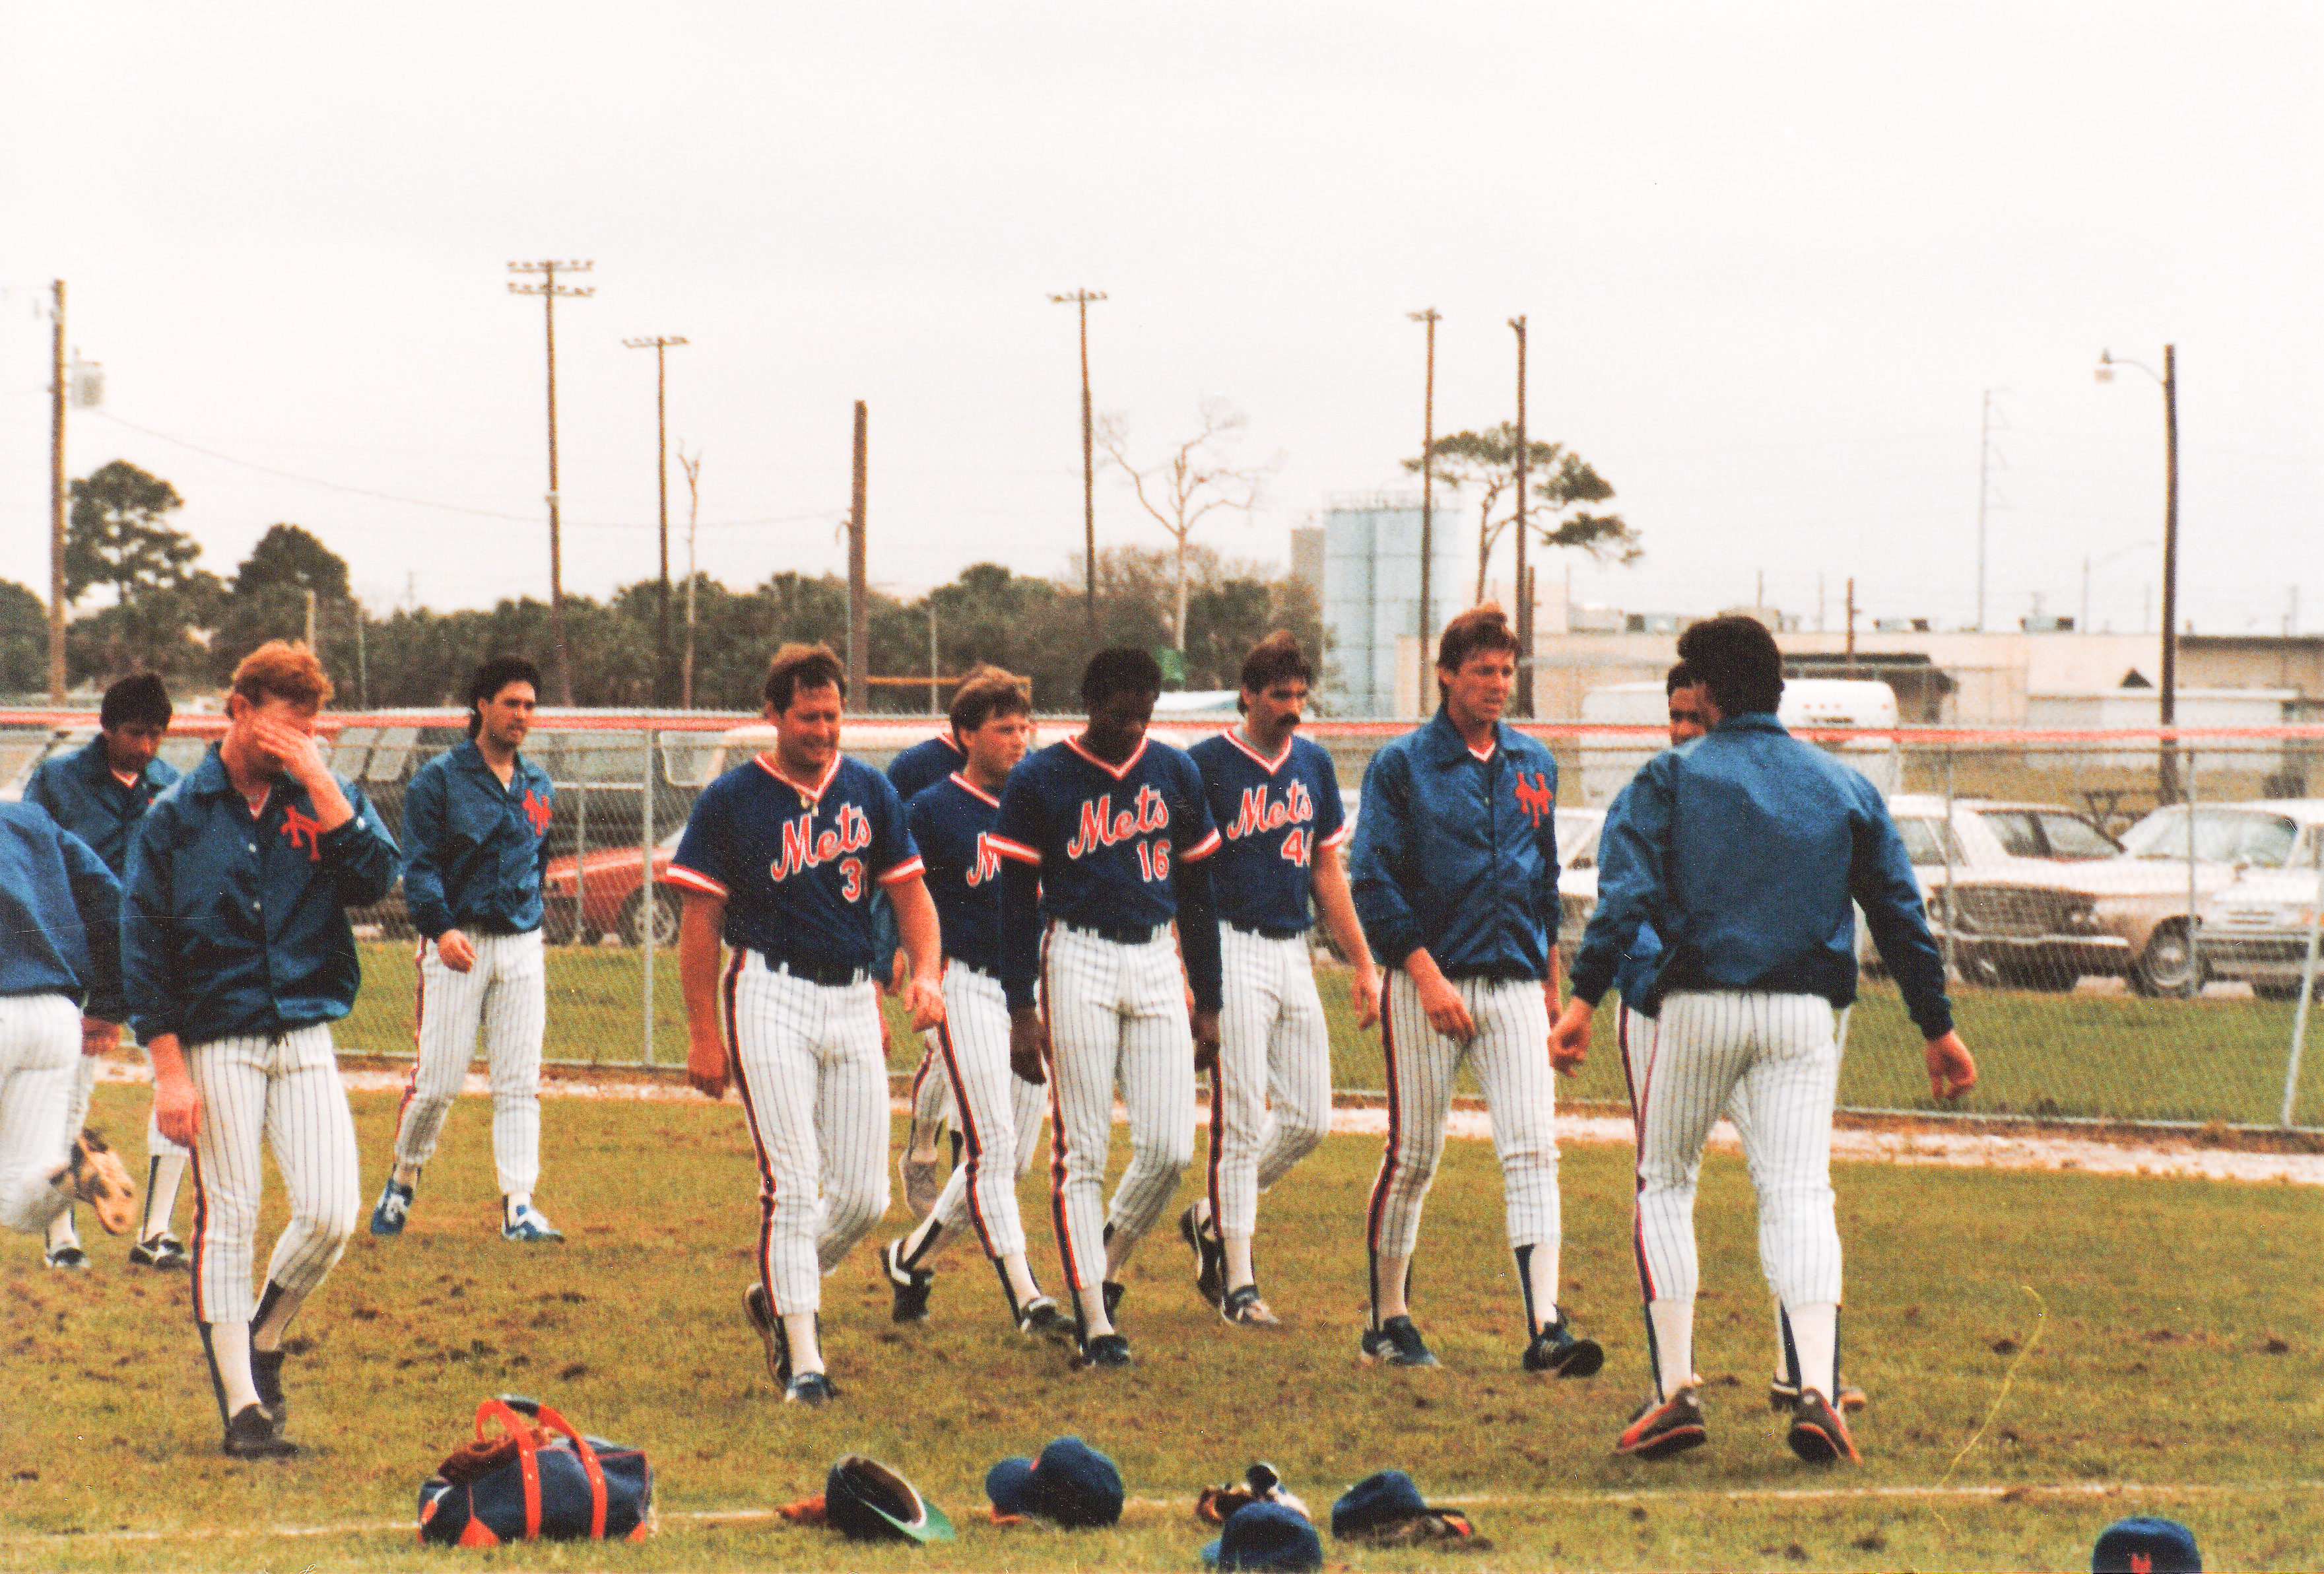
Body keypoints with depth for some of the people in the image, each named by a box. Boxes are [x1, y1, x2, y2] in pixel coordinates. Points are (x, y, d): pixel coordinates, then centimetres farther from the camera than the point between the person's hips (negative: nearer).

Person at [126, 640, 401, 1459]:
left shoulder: (324, 798, 8)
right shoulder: (176, 815, 1)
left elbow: (375, 877, -9)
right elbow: (143, 946, 0)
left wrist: (317, 781, -12)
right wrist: (169, 1069, -7)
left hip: (306, 1036, 2)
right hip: (218, 1045, -2)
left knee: (331, 1214, -7)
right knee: (227, 1222, -2)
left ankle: (262, 1342, 19)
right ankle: (243, 1406, 6)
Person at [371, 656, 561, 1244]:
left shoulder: (539, 787, 14)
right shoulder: (440, 779, -3)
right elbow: (419, 864, -9)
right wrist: (441, 929, -23)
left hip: (522, 946, 4)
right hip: (458, 946, -4)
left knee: (520, 1082, -3)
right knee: (438, 1079, -5)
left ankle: (518, 1206, -4)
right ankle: (402, 1183, 17)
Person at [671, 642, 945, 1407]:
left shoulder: (869, 791, 9)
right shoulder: (732, 800, -2)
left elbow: (909, 891, 12)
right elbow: (700, 920, -1)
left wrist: (926, 973, -8)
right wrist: (704, 1036, -5)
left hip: (853, 1000, 4)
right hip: (771, 996, -4)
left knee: (864, 1196, 3)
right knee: (792, 1186, -10)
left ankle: (780, 1294, 28)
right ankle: (802, 1361, -5)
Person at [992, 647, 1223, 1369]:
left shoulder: (1175, 774, 8)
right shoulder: (1040, 781, -3)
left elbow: (1197, 894, 15)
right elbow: (1017, 903, -1)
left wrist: (1207, 1002, 14)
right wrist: (1021, 1012, -6)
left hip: (1156, 962, 4)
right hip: (1078, 962, -3)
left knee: (1170, 1146, -4)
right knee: (1082, 1149, -4)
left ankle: (1107, 1263, 21)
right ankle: (1094, 1321, 0)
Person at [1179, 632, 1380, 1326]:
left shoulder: (1314, 766, 12)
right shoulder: (1207, 765, -6)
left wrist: (1363, 964, 15)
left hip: (1295, 953, 6)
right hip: (1232, 951, -6)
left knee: (1308, 1119, 4)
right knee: (1240, 1121, -6)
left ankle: (1210, 1218, 24)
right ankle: (1237, 1282, 0)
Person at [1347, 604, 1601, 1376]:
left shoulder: (1534, 764, 13)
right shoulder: (1401, 765, -3)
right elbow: (1374, 883, -8)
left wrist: (1550, 976, 21)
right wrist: (1427, 975, -17)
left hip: (1515, 985, 3)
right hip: (1429, 981, -3)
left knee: (1533, 1150, -9)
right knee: (1413, 1155, 2)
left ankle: (1545, 1327, -15)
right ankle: (1389, 1320, 15)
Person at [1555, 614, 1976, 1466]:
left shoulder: (1671, 778, 4)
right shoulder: (1843, 787, 12)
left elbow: (1625, 892, -8)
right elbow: (1900, 913, 13)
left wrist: (1584, 998, -12)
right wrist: (1937, 1028, 18)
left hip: (1697, 1007, -2)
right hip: (1804, 1012, 2)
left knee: (1665, 1183, 12)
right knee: (1799, 1196, 0)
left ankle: (1676, 1389, 4)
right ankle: (1816, 1389, -18)